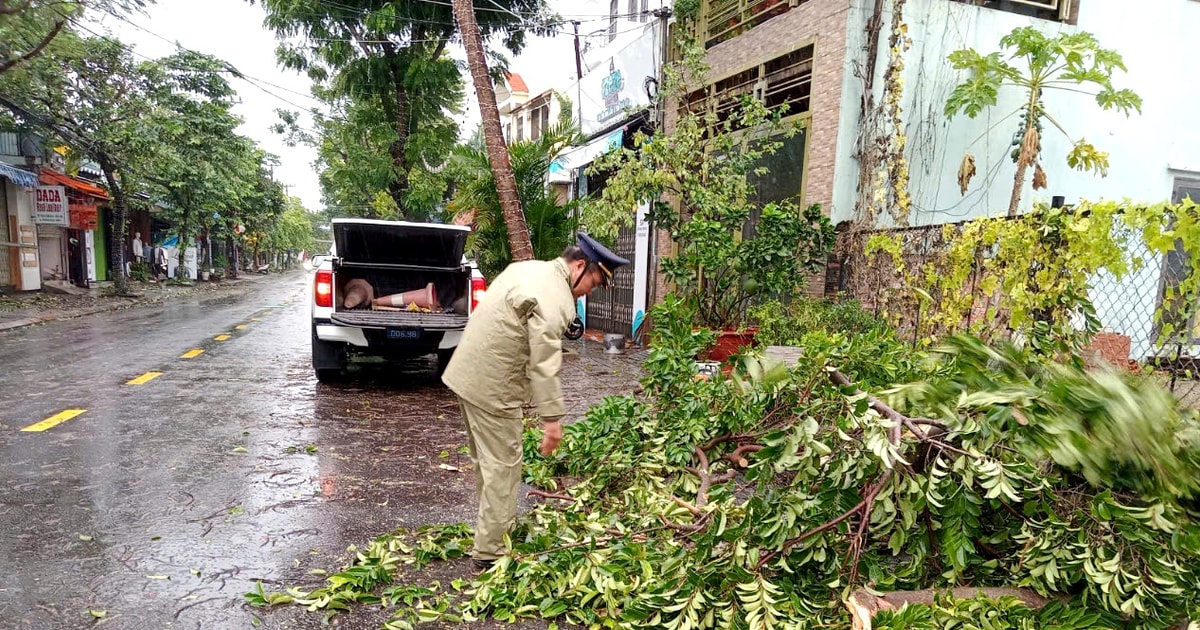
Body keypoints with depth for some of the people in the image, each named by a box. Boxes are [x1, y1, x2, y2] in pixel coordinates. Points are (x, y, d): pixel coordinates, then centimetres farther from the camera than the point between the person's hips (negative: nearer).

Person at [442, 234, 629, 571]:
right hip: (492, 387, -10)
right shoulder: (555, 299, -19)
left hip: (467, 373, 10)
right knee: (502, 465, 0)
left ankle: (492, 528, 36)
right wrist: (552, 417, -21)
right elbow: (544, 363, -23)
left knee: (487, 459, 21)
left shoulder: (527, 268, 11)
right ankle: (490, 551, 10)